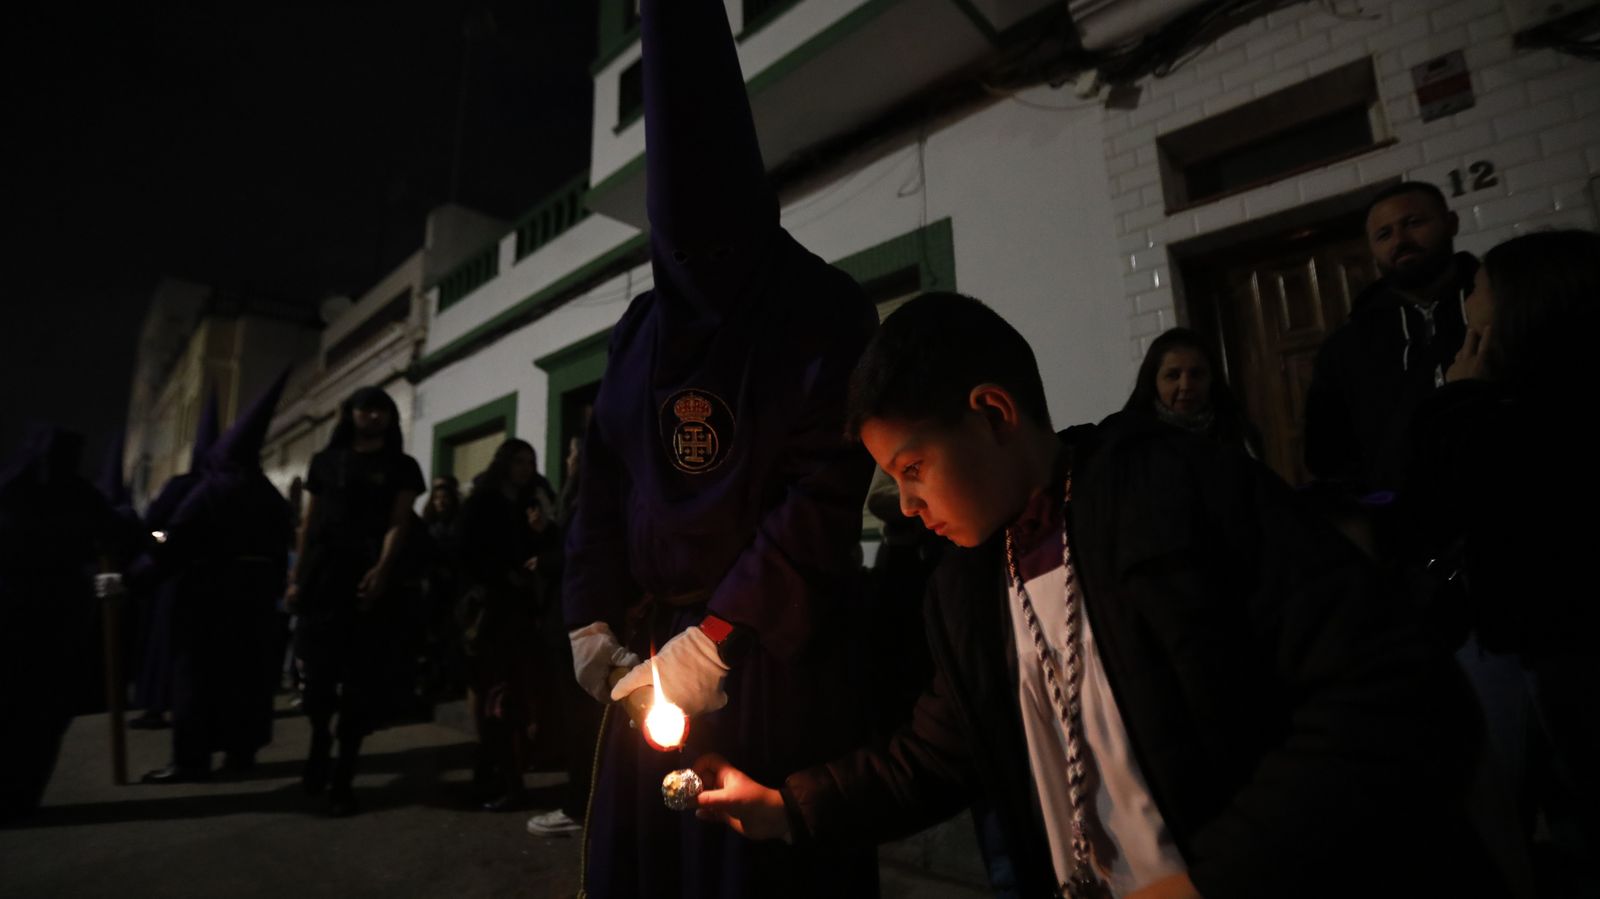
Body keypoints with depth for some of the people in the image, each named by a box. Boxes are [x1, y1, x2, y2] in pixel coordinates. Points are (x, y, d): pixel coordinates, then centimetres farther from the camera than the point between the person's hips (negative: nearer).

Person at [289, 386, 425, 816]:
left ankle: (343, 776, 8)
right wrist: (296, 576, 4)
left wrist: (381, 570, -18)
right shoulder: (326, 461, 16)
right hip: (323, 576, 2)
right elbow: (309, 523, 13)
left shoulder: (401, 467, 8)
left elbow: (398, 524, -3)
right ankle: (319, 749, 28)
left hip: (371, 578, -2)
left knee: (361, 679, -1)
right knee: (318, 671, 2)